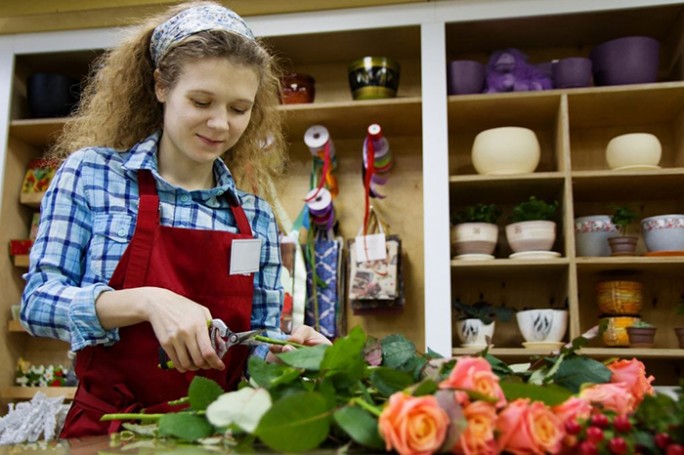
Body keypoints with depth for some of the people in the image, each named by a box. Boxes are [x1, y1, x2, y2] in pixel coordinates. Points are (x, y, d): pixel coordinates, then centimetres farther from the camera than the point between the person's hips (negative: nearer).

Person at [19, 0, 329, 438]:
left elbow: (258, 342, 11)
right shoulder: (90, 172, 2)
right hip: (108, 426, -2)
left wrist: (285, 352, -10)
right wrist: (147, 302, -18)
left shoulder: (256, 213, 7)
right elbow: (37, 300, -3)